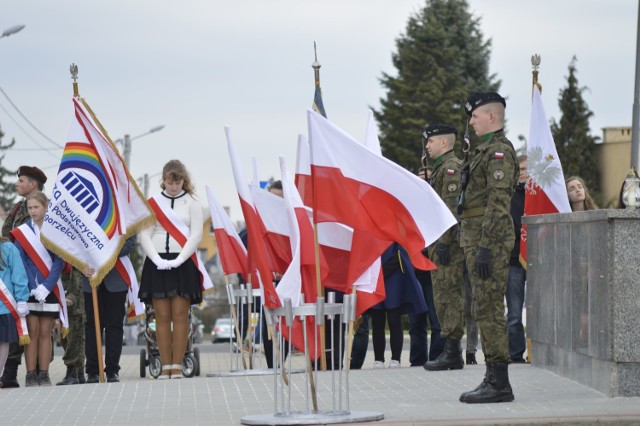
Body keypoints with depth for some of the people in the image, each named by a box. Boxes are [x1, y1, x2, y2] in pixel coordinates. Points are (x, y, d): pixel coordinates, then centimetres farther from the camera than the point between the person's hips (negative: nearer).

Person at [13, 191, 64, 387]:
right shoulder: (21, 232, 2)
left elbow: (58, 262, -1)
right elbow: (21, 261, -1)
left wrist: (46, 287, -13)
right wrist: (33, 288, -12)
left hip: (49, 289, 0)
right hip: (30, 289, 0)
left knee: (45, 332, 3)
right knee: (32, 331, -2)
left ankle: (44, 375, 4)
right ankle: (30, 375, 0)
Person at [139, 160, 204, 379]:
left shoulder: (192, 203, 6)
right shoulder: (153, 203, 10)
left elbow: (196, 235, -1)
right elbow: (144, 235, 4)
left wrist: (178, 260, -12)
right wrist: (158, 259, -10)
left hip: (183, 263, -1)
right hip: (157, 264, 1)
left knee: (180, 315, -5)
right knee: (162, 316, 0)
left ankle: (177, 366, -2)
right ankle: (165, 367, 2)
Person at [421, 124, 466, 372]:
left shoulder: (451, 168, -11)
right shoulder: (442, 168, 22)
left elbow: (452, 208, -19)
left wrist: (443, 242, -23)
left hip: (448, 245, -10)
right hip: (441, 243, 10)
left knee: (449, 297, -10)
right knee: (445, 298, 10)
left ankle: (452, 353, -10)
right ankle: (451, 351, 13)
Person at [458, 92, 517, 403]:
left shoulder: (499, 150, -13)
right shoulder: (486, 150, 20)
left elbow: (499, 203, -20)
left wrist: (485, 247, -24)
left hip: (488, 238, -11)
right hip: (477, 238, 11)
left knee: (489, 310, -10)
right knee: (485, 310, 11)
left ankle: (499, 384, -9)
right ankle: (494, 379, 14)